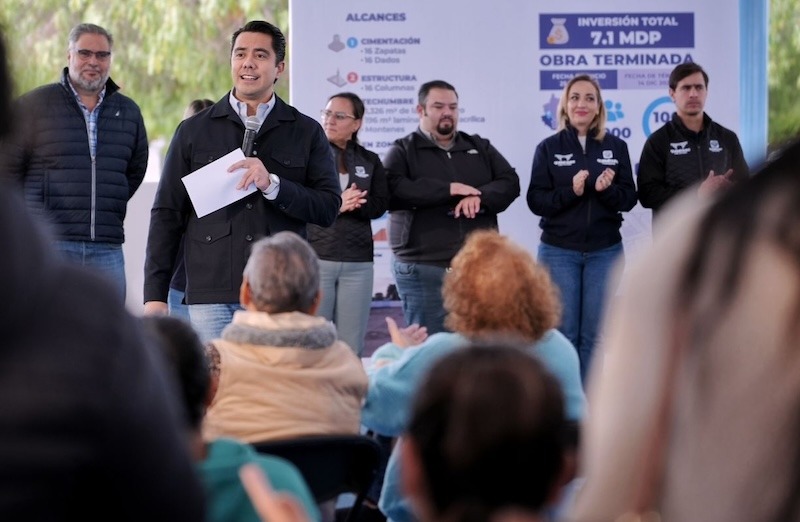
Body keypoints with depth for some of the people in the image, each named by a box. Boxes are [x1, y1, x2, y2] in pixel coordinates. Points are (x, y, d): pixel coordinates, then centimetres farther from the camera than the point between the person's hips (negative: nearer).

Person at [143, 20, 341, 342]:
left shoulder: (307, 133, 10)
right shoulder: (193, 131, 11)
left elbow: (329, 208, 2)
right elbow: (166, 215, 9)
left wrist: (273, 185, -13)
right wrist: (155, 295, 2)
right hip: (210, 296, 0)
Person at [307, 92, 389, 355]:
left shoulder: (370, 161, 14)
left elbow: (379, 205, 2)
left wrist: (350, 204, -15)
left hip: (358, 262, 3)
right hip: (315, 257, -3)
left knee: (351, 347, 4)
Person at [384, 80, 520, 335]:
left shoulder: (480, 147, 17)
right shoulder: (403, 151, 4)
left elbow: (510, 183, 6)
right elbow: (392, 191, -14)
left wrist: (479, 197, -15)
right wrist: (450, 189, -15)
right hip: (424, 268, -3)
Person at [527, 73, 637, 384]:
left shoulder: (616, 147, 6)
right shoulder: (549, 148, 1)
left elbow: (629, 198, 3)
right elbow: (536, 200, -4)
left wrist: (607, 189, -17)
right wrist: (570, 191, -20)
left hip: (605, 251, 2)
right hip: (559, 250, -2)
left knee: (593, 335, 5)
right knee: (563, 333, -2)